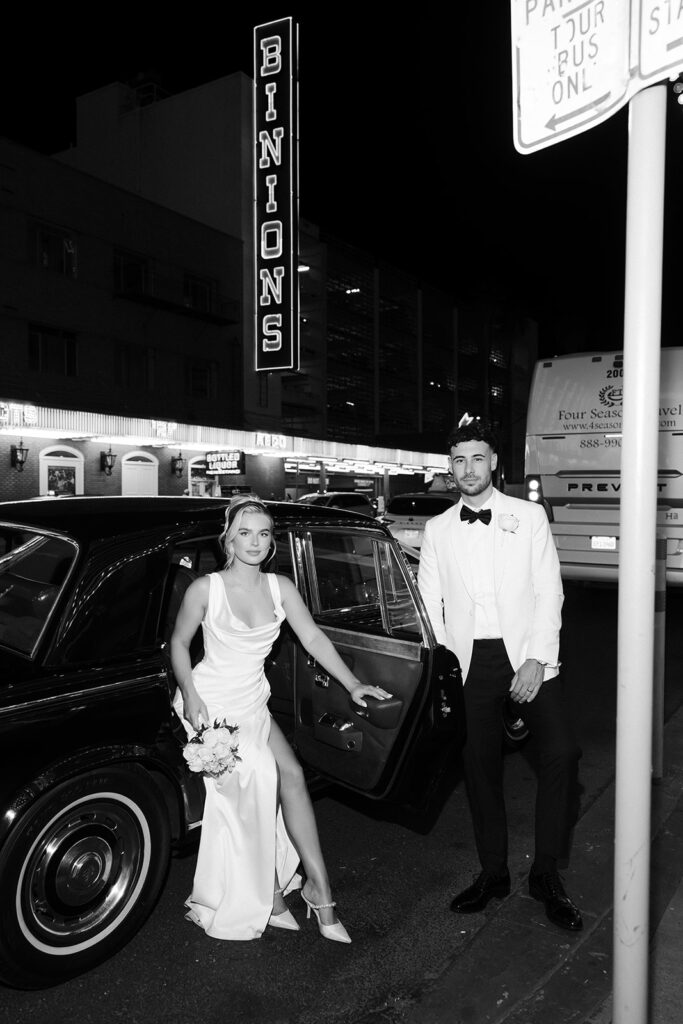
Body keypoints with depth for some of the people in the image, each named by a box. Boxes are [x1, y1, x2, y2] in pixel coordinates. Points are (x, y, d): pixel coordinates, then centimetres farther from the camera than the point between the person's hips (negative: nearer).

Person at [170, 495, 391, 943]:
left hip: (254, 704, 5)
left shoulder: (280, 587, -2)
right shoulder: (206, 588, -12)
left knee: (290, 775, -11)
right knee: (259, 775, -19)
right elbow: (180, 643, -2)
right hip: (211, 701, -4)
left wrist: (353, 684, -7)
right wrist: (190, 696, -14)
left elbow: (313, 637, -1)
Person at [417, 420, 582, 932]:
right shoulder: (437, 529, 9)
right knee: (481, 767, 7)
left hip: (527, 654, -1)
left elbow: (549, 591, -1)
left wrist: (537, 659, -11)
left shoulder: (529, 516, 4)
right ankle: (494, 874, 26)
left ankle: (546, 874, 6)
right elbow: (429, 602, 9)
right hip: (471, 660, 2)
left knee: (561, 752, -14)